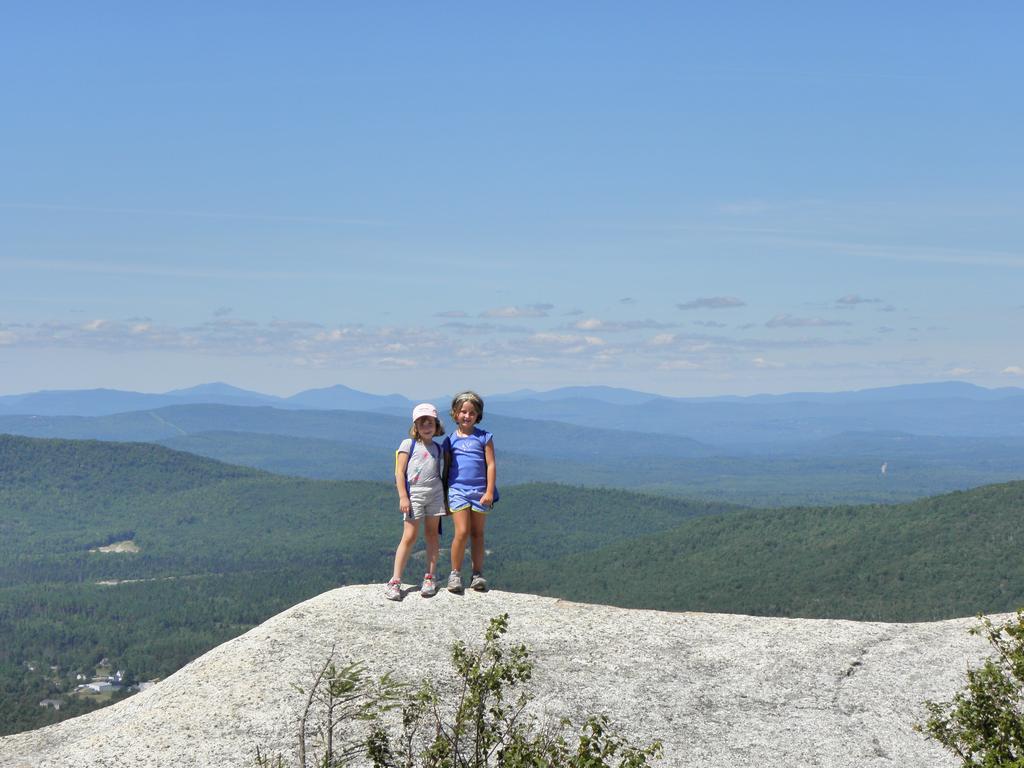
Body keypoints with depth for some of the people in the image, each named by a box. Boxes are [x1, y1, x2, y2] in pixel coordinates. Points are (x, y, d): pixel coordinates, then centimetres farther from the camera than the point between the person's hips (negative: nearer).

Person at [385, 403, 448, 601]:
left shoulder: (439, 449, 13)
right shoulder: (408, 445, 2)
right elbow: (399, 472, -2)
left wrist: (446, 500, 12)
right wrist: (403, 497, -10)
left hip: (435, 495, 4)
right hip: (414, 494, -4)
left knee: (432, 534, 6)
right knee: (409, 536, -9)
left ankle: (429, 578, 14)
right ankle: (395, 581, -8)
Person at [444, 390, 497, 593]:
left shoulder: (484, 438, 3)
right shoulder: (451, 440, 6)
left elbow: (491, 464, 0)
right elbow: (446, 468, 12)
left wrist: (489, 491, -7)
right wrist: (443, 496, 12)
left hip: (480, 491, 1)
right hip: (458, 490, 0)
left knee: (477, 533, 7)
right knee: (462, 532, -11)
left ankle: (477, 574, 14)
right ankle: (455, 574, -1)